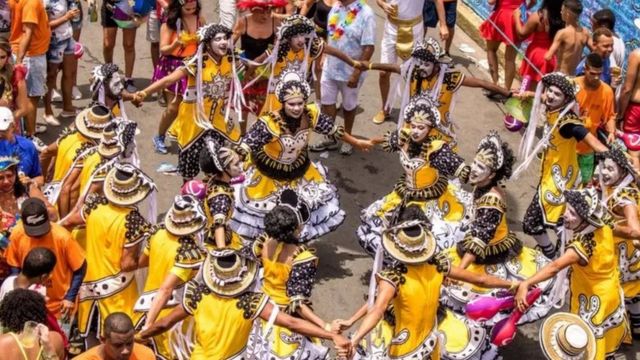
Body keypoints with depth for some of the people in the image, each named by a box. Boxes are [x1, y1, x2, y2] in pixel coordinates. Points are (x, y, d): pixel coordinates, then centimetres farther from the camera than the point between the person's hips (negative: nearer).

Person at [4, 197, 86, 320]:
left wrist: (70, 297, -15)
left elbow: (80, 268, -12)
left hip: (60, 305, -3)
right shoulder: (17, 234, -16)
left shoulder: (62, 236, -25)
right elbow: (14, 266, 1)